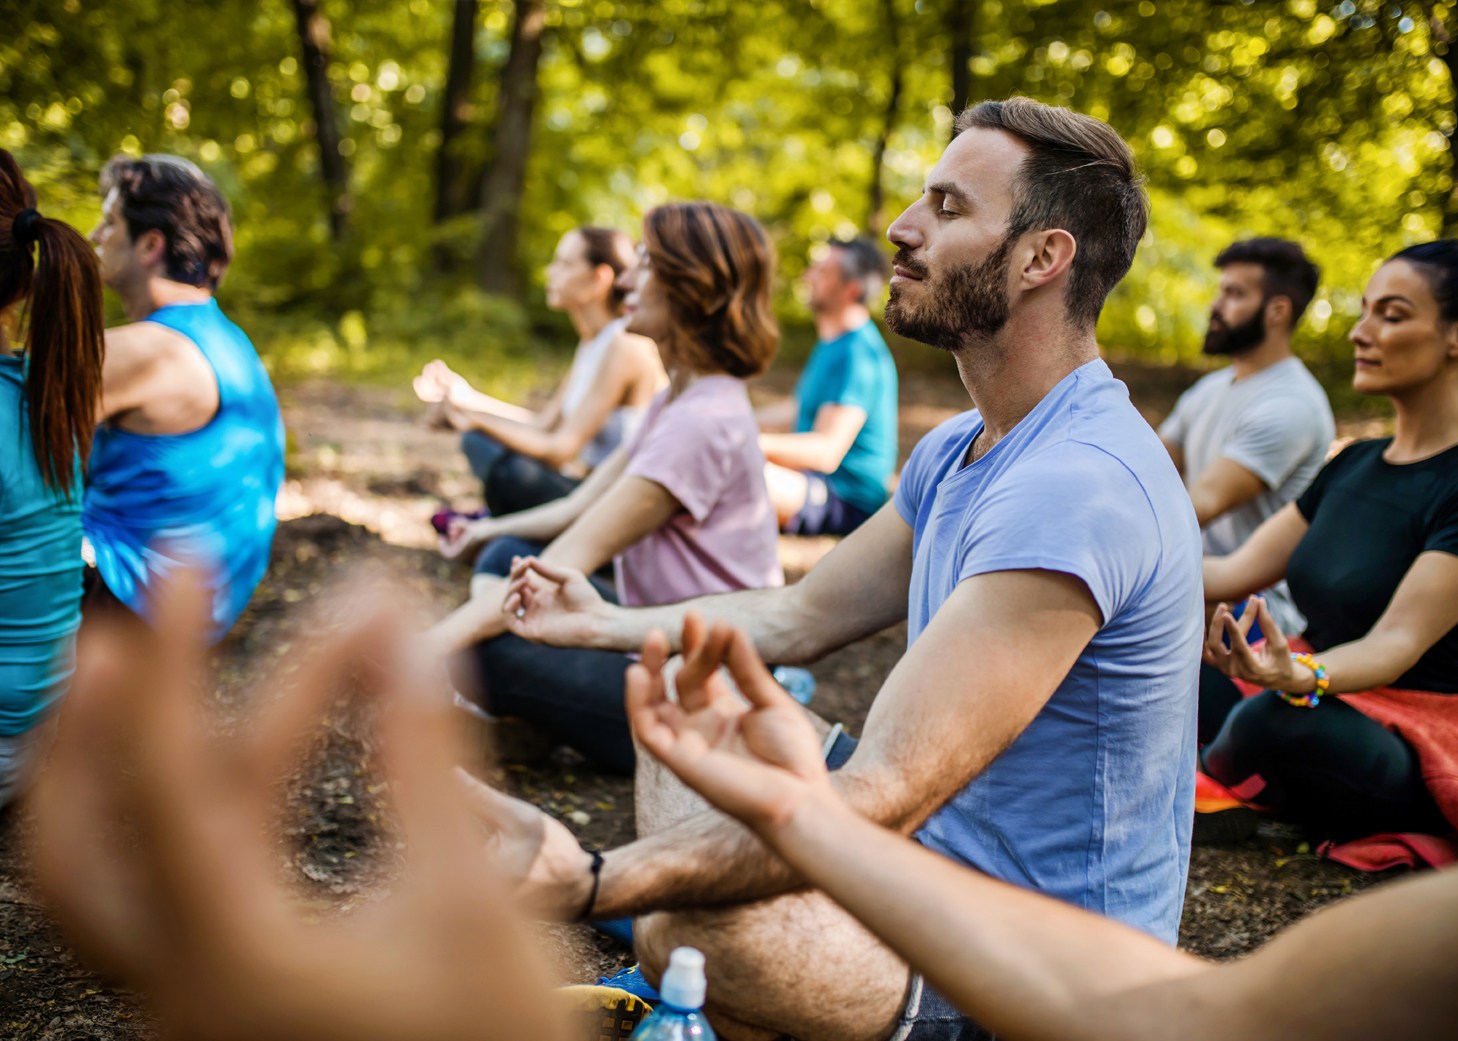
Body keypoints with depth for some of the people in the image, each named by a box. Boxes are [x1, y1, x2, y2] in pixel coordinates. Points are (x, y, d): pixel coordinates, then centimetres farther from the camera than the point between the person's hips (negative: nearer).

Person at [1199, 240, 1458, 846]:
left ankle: (1204, 785, -3)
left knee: (1275, 724, -37)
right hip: (1321, 696, 7)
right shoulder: (1354, 464, 9)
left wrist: (1301, 677, -46)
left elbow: (1399, 642, -26)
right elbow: (1236, 572, 8)